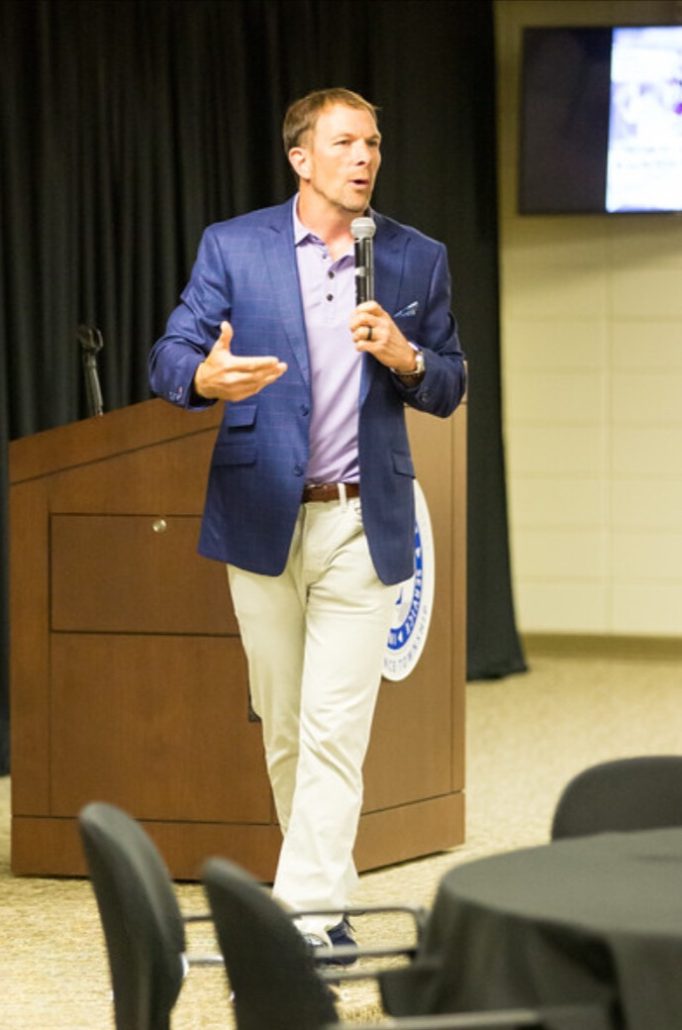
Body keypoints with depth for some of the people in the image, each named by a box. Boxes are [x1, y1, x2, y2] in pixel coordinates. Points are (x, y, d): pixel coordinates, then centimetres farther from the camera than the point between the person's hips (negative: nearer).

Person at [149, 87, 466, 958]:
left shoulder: (417, 259, 6)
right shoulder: (232, 248, 1)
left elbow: (450, 389, 11)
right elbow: (169, 358, -4)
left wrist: (404, 356, -12)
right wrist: (206, 377, -28)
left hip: (362, 525, 0)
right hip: (262, 517, 1)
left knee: (335, 728, -9)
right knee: (282, 726, 9)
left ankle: (311, 915, -10)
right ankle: (325, 885, 25)